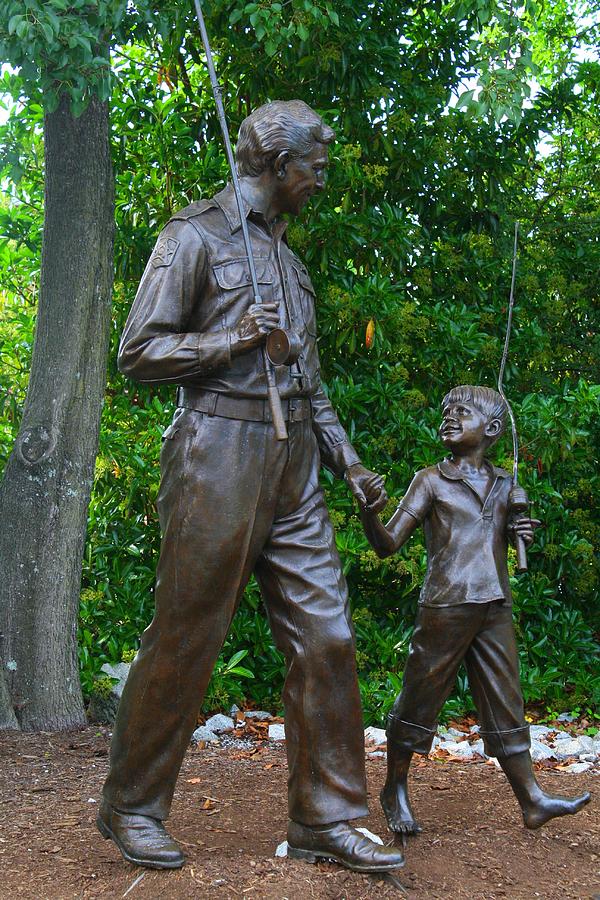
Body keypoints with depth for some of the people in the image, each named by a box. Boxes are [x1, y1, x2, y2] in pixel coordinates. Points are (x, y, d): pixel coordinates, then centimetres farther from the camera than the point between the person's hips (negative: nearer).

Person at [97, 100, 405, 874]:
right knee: (184, 640, -2)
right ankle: (130, 808, 15)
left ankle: (324, 819, 9)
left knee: (324, 636, 1)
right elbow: (138, 353, -7)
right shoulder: (197, 236, 0)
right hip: (219, 456, -7)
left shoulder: (287, 257, 23)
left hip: (292, 470, 7)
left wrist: (347, 460, 16)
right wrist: (233, 341, -13)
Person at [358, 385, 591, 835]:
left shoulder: (504, 485, 12)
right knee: (421, 699, 4)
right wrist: (369, 516, -27)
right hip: (446, 607, -4)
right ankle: (395, 789, 20)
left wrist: (523, 534, 3)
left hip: (496, 608, 4)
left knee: (506, 704, 8)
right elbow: (389, 543, -6)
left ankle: (533, 800, 12)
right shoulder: (431, 481, -1)